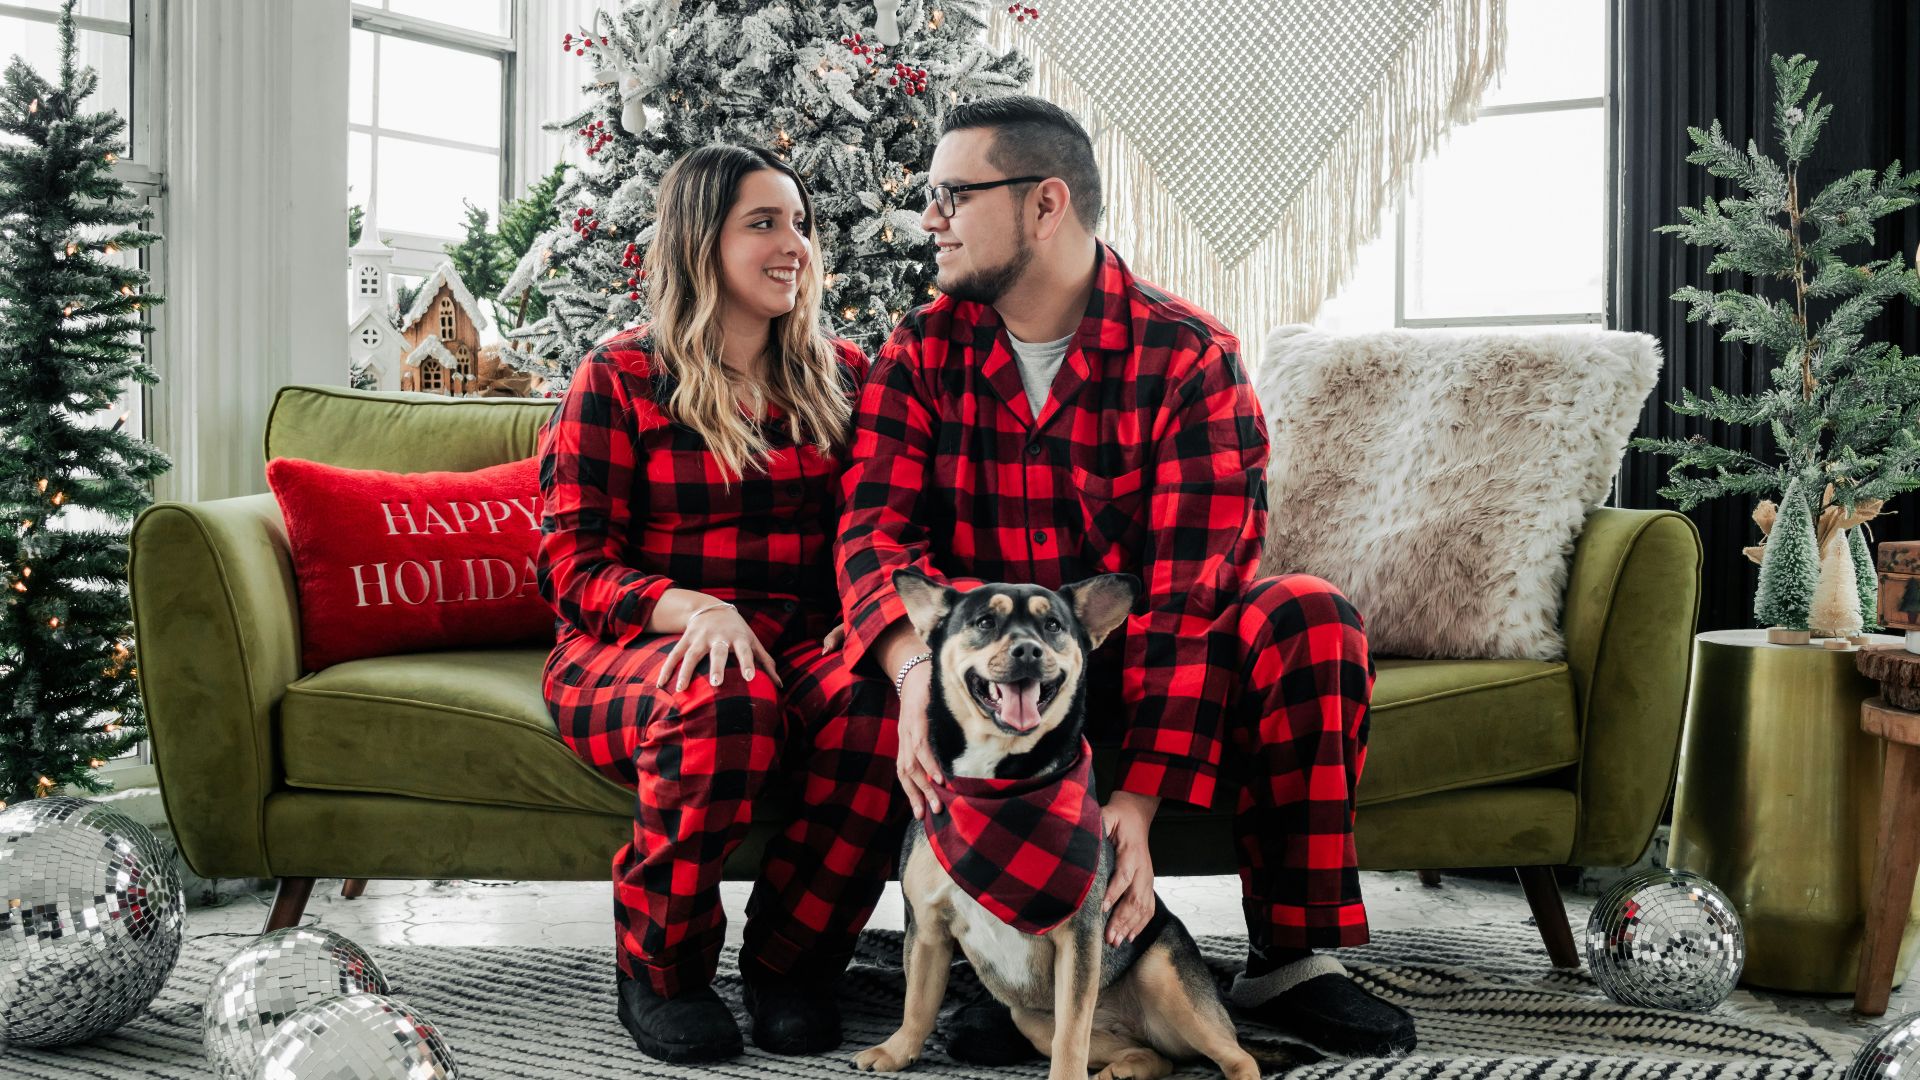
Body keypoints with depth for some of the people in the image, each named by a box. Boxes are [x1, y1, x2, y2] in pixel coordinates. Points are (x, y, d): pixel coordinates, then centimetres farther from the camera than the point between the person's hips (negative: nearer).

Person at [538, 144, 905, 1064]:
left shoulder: (841, 377, 15)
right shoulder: (620, 377, 3)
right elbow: (574, 565, -3)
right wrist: (689, 608, -23)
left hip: (805, 643, 3)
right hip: (637, 650, -3)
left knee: (877, 693, -33)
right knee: (724, 698, -39)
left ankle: (791, 958, -14)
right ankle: (659, 970, -16)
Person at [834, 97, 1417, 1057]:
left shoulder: (1188, 358, -11)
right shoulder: (923, 353, -1)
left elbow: (1190, 588, -21)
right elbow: (873, 529, -14)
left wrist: (1140, 798, -31)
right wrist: (915, 667, -39)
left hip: (1141, 666, 0)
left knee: (1309, 617, -27)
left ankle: (1289, 958, -19)